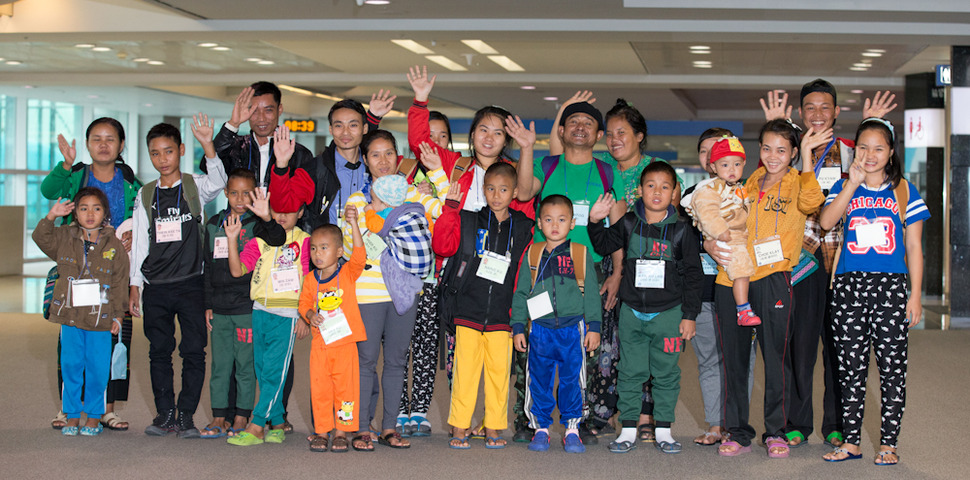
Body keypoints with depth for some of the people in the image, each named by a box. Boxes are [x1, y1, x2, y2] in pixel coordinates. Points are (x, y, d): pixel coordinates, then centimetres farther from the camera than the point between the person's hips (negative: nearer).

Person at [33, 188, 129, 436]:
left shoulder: (114, 246, 1)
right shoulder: (64, 238, 7)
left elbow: (120, 283, 3)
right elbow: (40, 238, 5)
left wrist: (117, 315, 1)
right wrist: (51, 216, -9)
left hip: (101, 318, -1)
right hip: (70, 315, 2)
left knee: (97, 368, 2)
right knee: (71, 365, 5)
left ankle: (94, 416, 15)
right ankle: (71, 416, 16)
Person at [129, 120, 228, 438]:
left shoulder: (195, 187, 2)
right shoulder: (145, 196, 10)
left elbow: (218, 182, -21)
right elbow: (138, 243, 12)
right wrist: (134, 285, 8)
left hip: (191, 283, -2)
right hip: (155, 286, 3)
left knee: (194, 351, -2)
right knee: (159, 352, 7)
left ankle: (186, 415, 7)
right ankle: (165, 414, 15)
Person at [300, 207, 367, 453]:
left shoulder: (348, 273, -2)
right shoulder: (311, 279, 7)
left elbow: (359, 255, -18)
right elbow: (304, 303, 14)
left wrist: (353, 223, -28)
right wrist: (310, 314, -10)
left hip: (345, 341, -2)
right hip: (319, 342, 3)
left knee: (345, 386, 0)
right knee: (319, 388, 5)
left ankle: (341, 432, 10)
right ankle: (321, 431, 16)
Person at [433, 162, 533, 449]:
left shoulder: (524, 229, 9)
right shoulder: (468, 222, 7)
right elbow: (442, 246, -5)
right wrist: (450, 208, -9)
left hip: (502, 315, 1)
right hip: (468, 312, -1)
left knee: (499, 371, 3)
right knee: (465, 369, -1)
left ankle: (494, 428, 14)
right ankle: (459, 428, 7)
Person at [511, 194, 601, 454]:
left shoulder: (581, 254, 5)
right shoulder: (532, 255, 9)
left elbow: (591, 293, 6)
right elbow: (521, 293, 12)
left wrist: (594, 326, 1)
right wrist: (518, 327, 6)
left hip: (573, 330, -1)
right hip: (540, 329, 1)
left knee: (572, 380, 1)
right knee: (539, 381, 4)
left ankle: (572, 428, 13)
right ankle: (541, 428, 16)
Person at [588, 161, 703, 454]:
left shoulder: (681, 230, -2)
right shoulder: (629, 225, 3)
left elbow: (693, 274, 1)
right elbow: (603, 244, 17)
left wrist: (689, 315, -2)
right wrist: (595, 222, -2)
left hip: (668, 313, -1)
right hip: (632, 312, 1)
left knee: (666, 374, 5)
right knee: (630, 372, 5)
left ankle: (663, 430, 16)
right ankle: (628, 430, 14)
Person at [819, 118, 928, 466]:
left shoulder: (904, 191, 7)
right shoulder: (844, 188, 9)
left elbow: (914, 247, 7)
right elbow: (826, 222, -11)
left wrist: (915, 295, 1)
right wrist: (853, 183, -15)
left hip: (891, 286, -1)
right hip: (849, 286, 1)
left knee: (892, 367, 0)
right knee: (851, 367, 4)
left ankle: (888, 443, 9)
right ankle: (851, 441, 13)